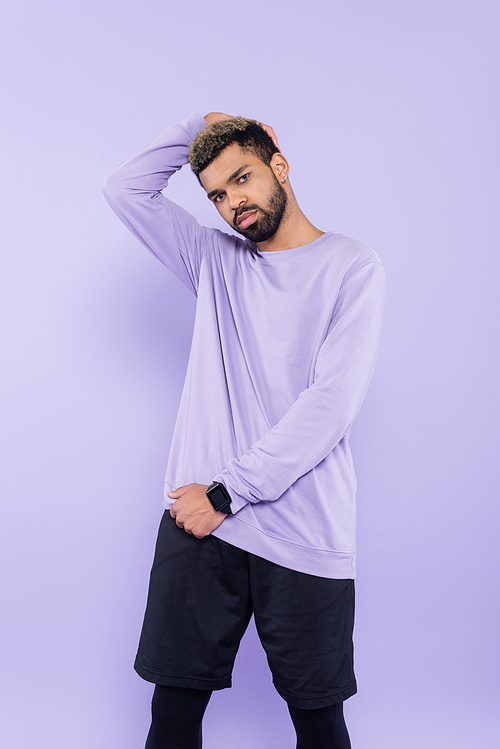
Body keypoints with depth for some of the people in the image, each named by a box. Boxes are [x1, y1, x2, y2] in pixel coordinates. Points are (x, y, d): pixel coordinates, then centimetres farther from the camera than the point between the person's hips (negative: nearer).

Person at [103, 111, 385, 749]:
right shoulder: (215, 259, 14)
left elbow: (332, 403, -11)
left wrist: (226, 492, -12)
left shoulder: (352, 267, -1)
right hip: (199, 522, 3)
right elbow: (125, 189, 14)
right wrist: (200, 125, 11)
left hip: (305, 539, -3)